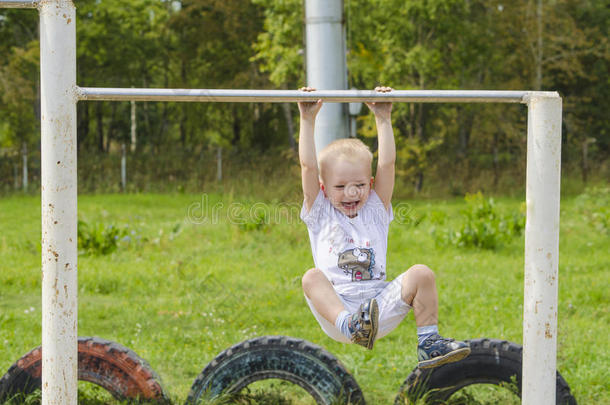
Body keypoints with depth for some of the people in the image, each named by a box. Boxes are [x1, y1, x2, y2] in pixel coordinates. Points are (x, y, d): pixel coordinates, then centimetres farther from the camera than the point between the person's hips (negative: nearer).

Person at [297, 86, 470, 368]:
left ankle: (428, 341, -19)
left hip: (380, 307, 2)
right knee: (311, 277, -33)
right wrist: (307, 120, 5)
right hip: (334, 305, -2)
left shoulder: (375, 212, 20)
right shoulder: (320, 214, 15)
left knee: (421, 274, -20)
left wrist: (383, 119, 10)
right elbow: (308, 167, 7)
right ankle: (350, 326, -56)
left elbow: (387, 164, 12)